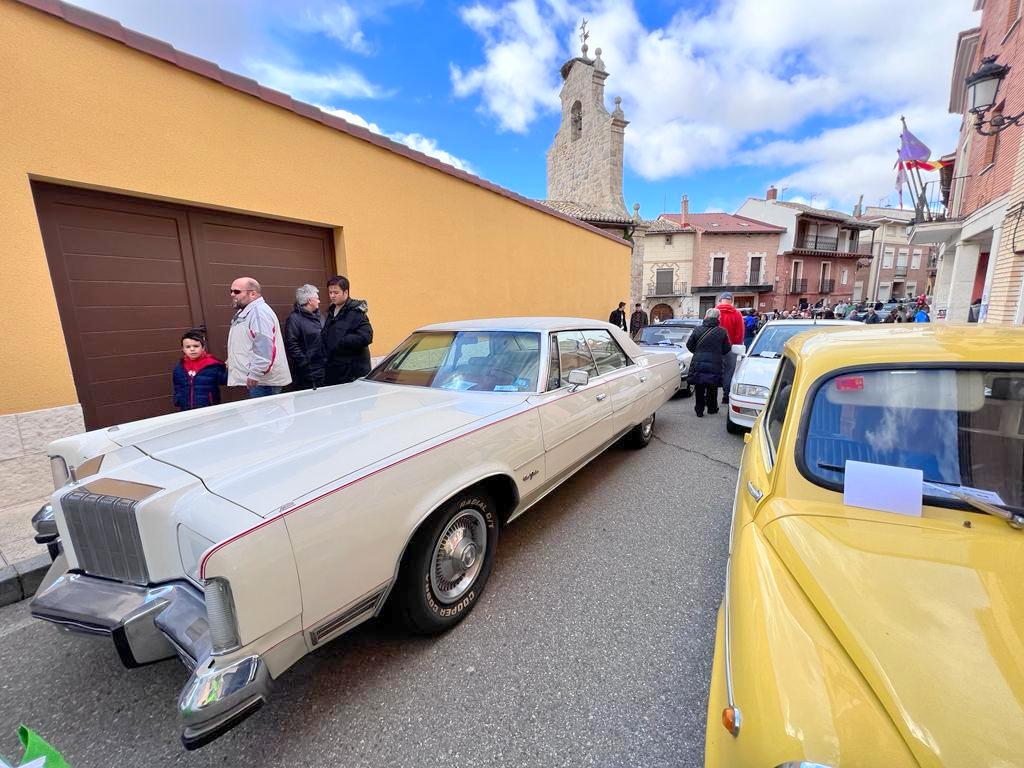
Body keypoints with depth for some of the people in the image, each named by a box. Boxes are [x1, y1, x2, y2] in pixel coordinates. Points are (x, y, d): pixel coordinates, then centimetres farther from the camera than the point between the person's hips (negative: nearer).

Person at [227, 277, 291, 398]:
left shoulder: (259, 311, -16)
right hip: (255, 379, 10)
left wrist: (254, 374, -25)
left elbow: (264, 347, -26)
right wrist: (232, 361, 21)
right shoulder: (246, 311, 17)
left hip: (262, 380, -10)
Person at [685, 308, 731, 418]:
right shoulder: (722, 332, -4)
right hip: (714, 364, 0)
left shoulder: (698, 330, -1)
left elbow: (689, 345, 3)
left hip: (698, 364, 1)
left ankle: (699, 410, 9)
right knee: (712, 388, 14)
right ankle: (712, 408, 26)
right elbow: (727, 349, 1)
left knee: (699, 389, 8)